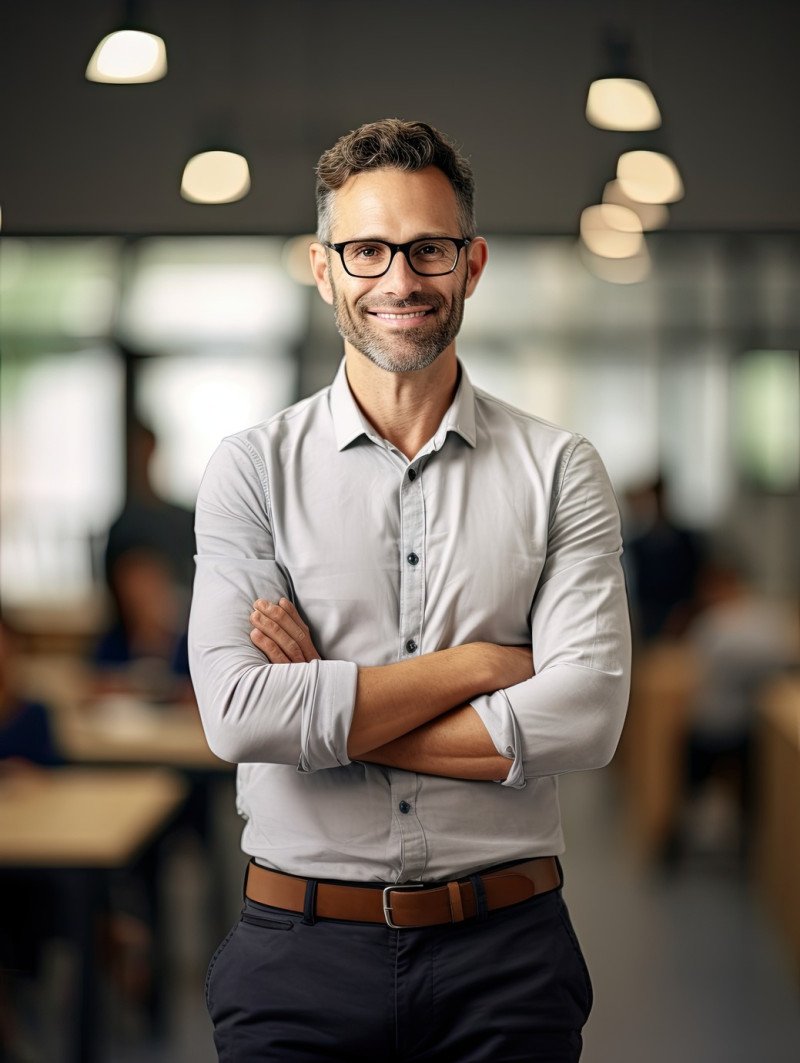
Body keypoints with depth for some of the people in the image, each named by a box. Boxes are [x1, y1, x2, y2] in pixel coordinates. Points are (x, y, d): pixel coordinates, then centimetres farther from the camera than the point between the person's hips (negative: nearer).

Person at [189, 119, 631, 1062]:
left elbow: (587, 716, -11)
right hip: (300, 959, 0)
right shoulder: (254, 469, 1)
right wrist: (477, 664, -11)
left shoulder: (558, 470, 2)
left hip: (504, 957, 1)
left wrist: (325, 712, -12)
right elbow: (237, 714, -13)